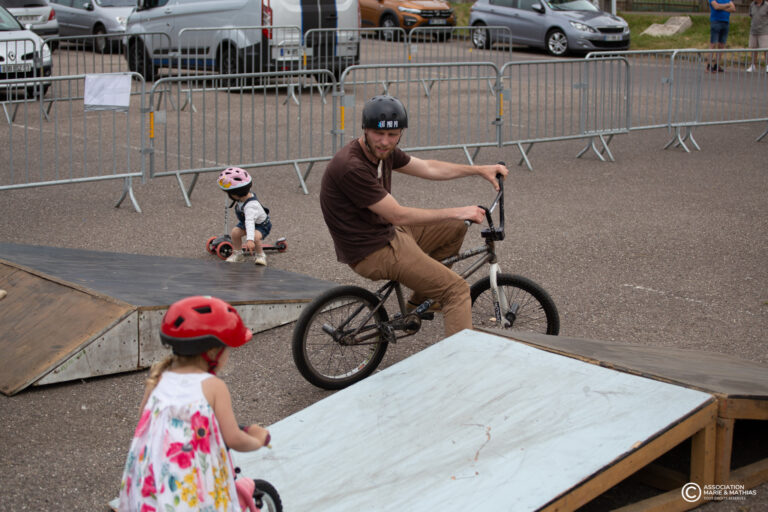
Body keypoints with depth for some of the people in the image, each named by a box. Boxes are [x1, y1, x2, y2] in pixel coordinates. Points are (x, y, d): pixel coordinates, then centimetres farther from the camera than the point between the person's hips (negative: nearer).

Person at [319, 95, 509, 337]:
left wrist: (480, 170, 10)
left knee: (455, 228, 21)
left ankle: (420, 301, 28)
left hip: (387, 234, 10)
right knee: (457, 289, -13)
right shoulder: (351, 167, -28)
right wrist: (456, 212, -18)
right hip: (372, 253, -10)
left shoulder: (382, 151, 0)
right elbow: (398, 216, -24)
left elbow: (429, 168, 14)